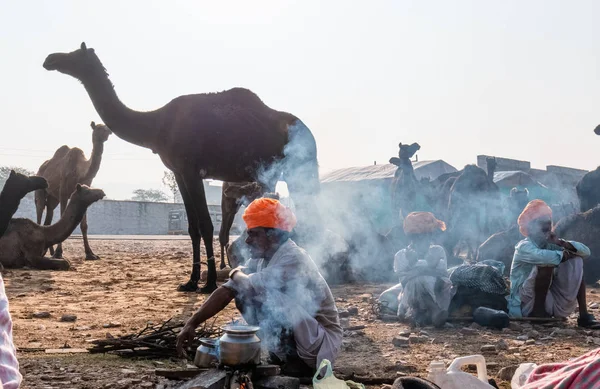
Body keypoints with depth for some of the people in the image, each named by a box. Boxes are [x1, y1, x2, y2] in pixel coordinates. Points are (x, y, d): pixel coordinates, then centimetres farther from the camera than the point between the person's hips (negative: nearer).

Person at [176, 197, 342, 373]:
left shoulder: (294, 259, -25)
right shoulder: (259, 260, 1)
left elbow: (252, 286, -35)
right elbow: (226, 291, -3)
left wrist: (236, 274, -11)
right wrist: (192, 323, -12)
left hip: (321, 343, -8)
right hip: (291, 336, 8)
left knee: (268, 296, -27)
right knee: (243, 296, 2)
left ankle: (289, 360, -8)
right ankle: (282, 354, 5)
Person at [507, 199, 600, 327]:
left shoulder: (551, 244, 7)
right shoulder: (524, 246, -13)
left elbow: (586, 251, 0)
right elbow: (544, 257, -35)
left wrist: (561, 243, -16)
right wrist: (567, 254, -16)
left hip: (551, 303, 7)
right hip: (527, 306, -7)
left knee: (576, 260, -1)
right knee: (547, 263, -27)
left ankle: (583, 315, -8)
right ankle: (539, 310, -16)